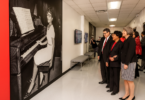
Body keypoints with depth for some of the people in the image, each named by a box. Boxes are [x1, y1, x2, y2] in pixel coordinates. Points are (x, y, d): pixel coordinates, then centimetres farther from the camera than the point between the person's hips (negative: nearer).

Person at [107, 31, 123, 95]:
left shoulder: (120, 43, -11)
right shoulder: (112, 43, 11)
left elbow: (121, 54, -13)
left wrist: (114, 59, -15)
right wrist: (110, 57, -2)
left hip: (116, 62, -7)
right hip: (111, 62, 7)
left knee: (116, 76, 5)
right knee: (111, 75, 14)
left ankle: (116, 89, 20)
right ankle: (111, 88, 28)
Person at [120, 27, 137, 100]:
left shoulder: (131, 40, -11)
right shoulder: (125, 40, 13)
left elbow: (130, 52, -18)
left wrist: (126, 63, -20)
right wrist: (123, 62, 10)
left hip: (130, 63, -8)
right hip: (124, 62, 8)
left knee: (130, 80, 0)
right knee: (125, 79, 12)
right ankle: (127, 94, 24)